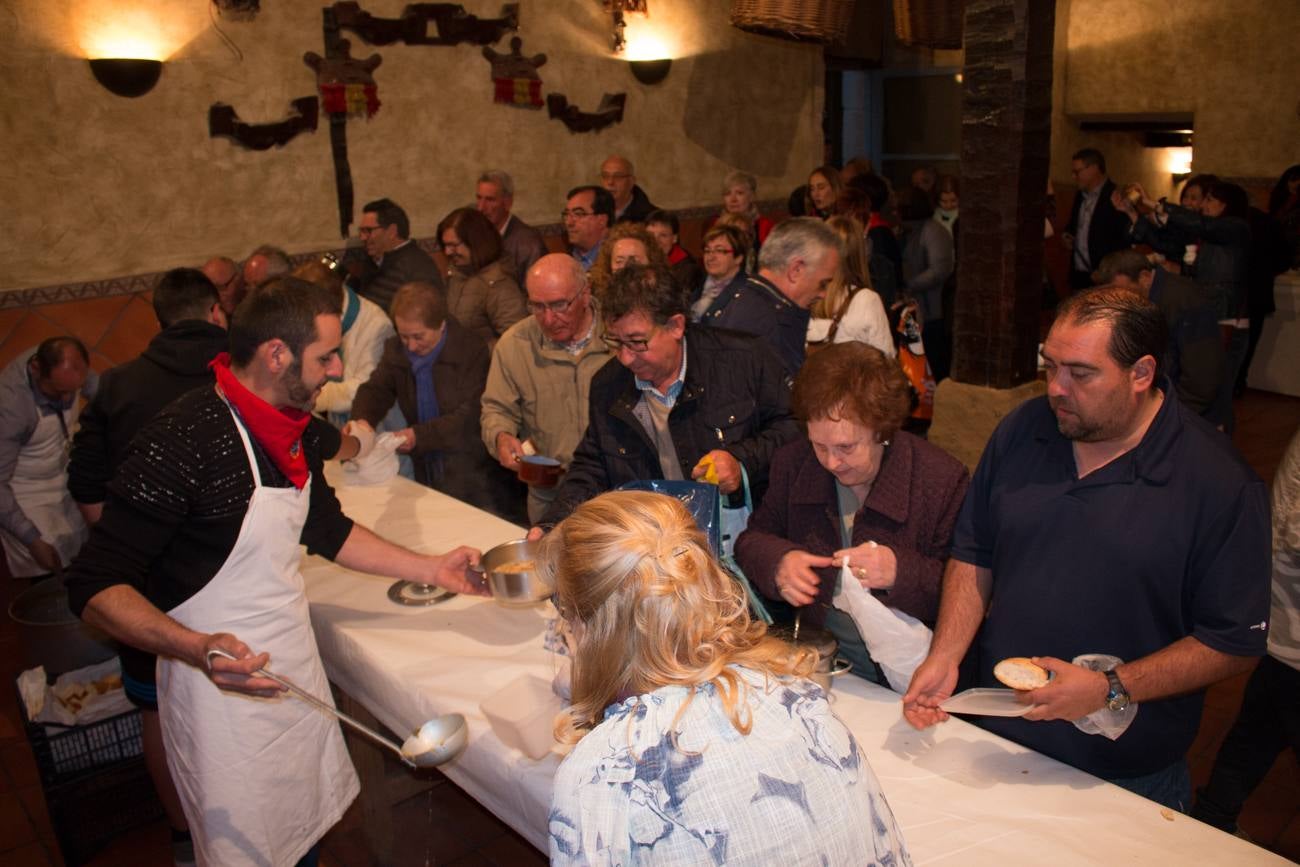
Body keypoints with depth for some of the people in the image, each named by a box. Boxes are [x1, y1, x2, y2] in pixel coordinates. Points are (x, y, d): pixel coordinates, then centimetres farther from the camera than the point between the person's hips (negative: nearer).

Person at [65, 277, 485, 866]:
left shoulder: (291, 430, 2)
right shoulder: (182, 442, -24)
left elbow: (327, 529, 16)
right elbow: (94, 587, -22)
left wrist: (433, 568, 11)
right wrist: (199, 648, -37)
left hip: (296, 667, 7)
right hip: (224, 686, -7)